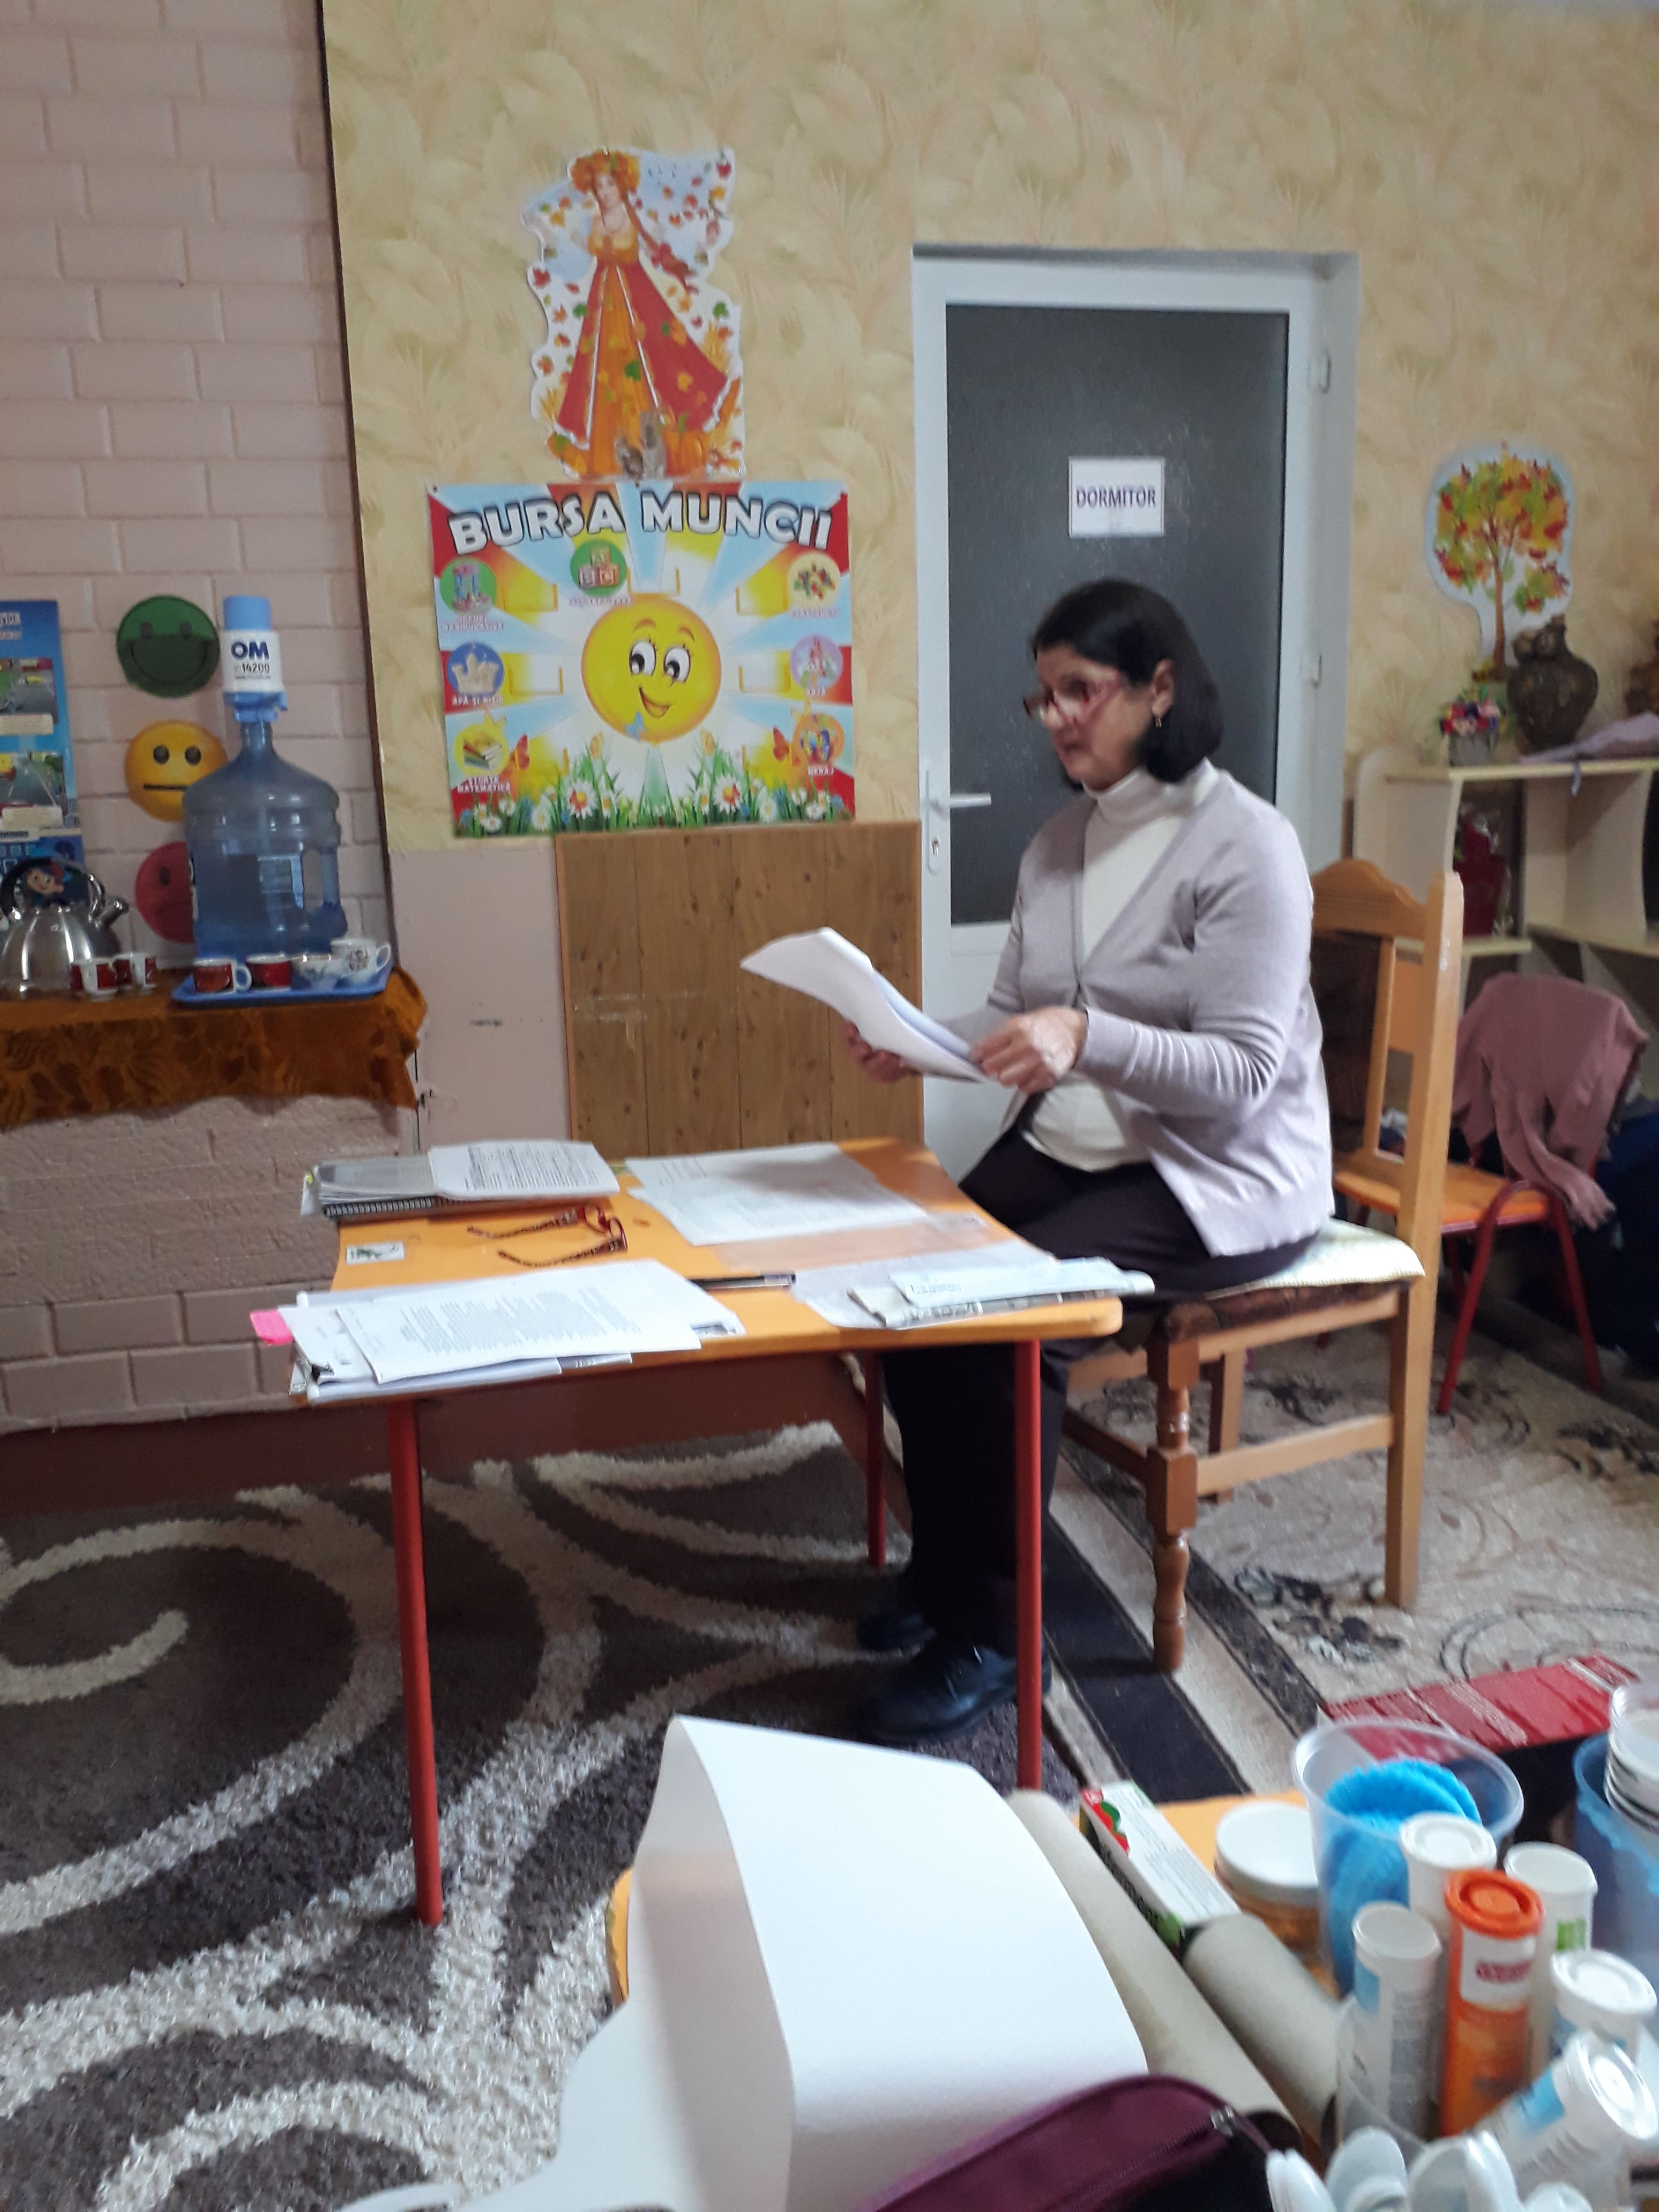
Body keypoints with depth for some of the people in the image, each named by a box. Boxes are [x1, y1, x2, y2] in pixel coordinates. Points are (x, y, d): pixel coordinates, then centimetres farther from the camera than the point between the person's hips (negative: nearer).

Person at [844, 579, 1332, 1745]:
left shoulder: (1246, 844, -13)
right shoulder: (1059, 842, 10)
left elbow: (1242, 1070, -20)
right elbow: (1013, 1017, 9)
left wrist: (1085, 1039, -34)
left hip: (1217, 1174, -6)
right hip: (1070, 1145, 7)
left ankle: (990, 1630, -9)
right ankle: (942, 1565, 4)